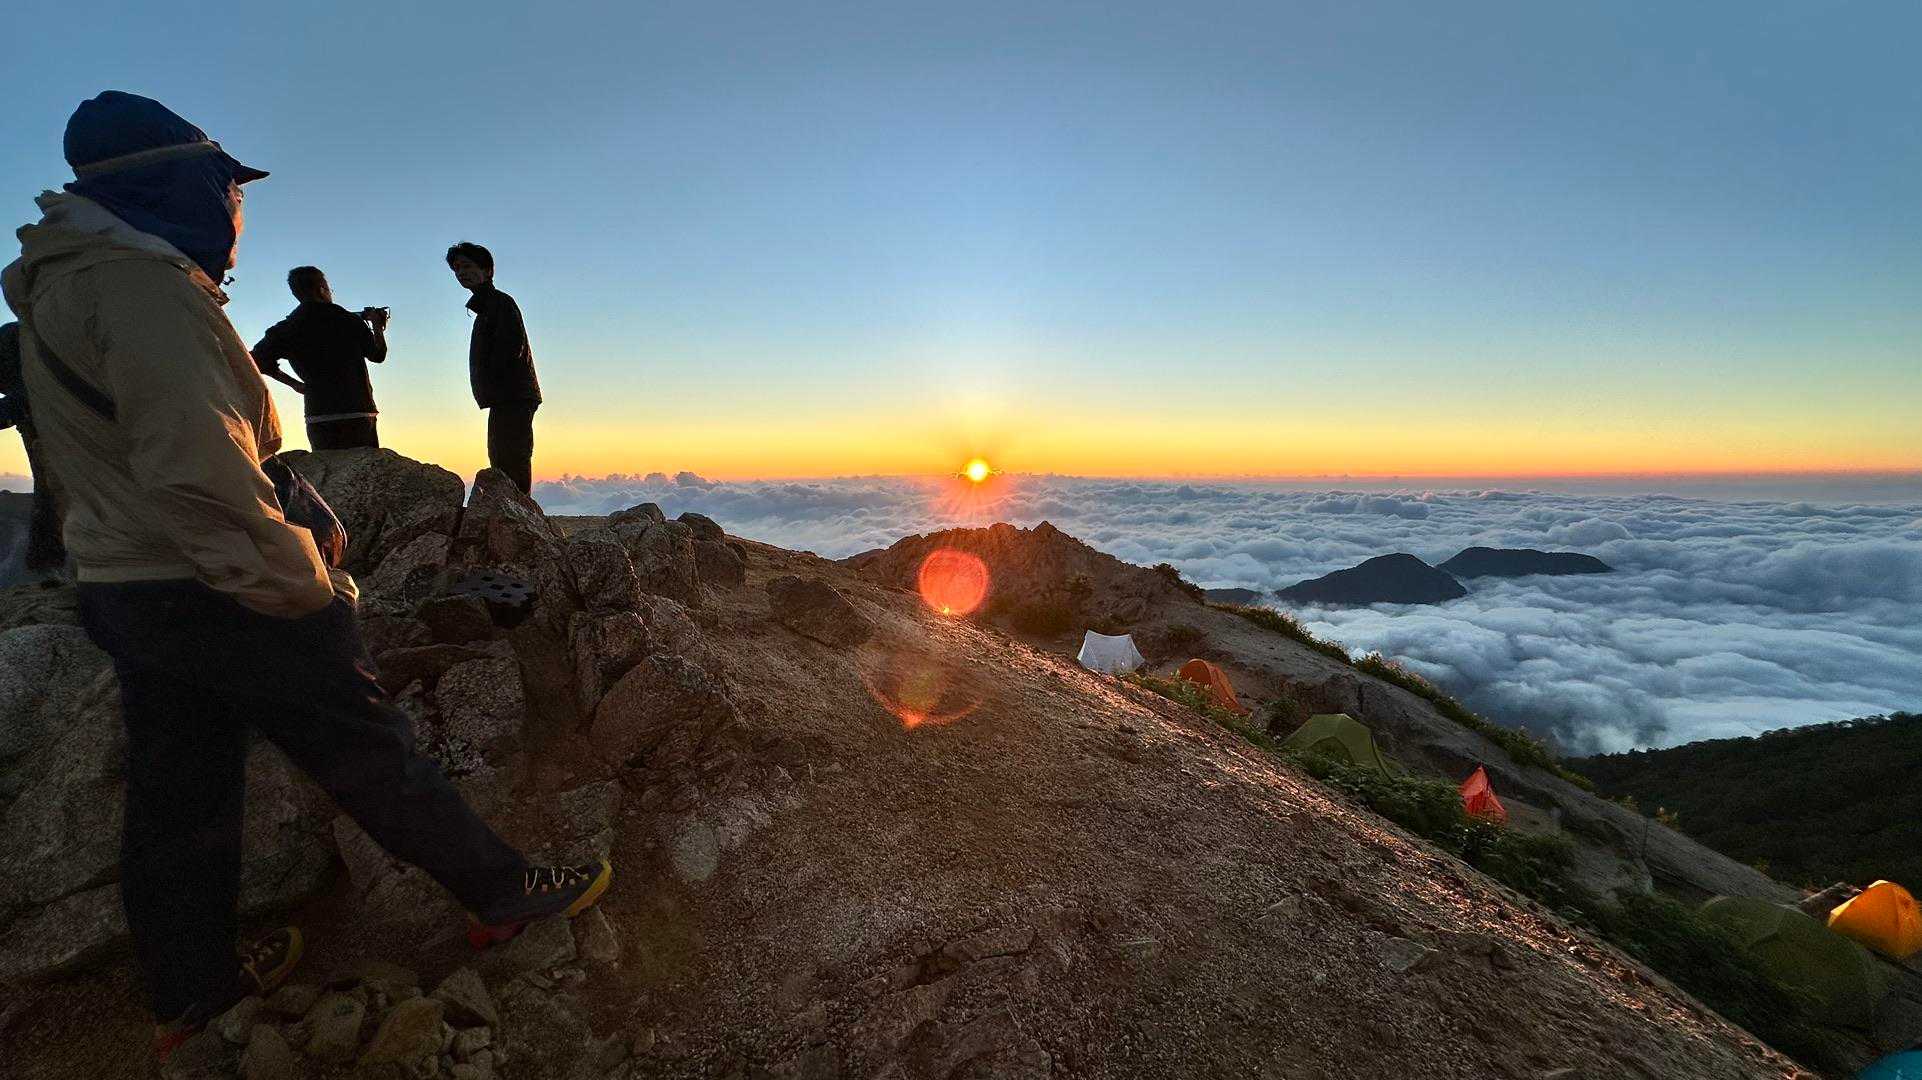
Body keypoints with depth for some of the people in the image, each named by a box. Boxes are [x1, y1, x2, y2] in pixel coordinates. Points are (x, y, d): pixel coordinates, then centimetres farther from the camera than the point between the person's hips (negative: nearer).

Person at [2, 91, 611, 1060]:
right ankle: (502, 895, 16)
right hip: (225, 601, -9)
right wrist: (303, 586, -17)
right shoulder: (142, 283, -17)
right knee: (369, 753, 1)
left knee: (175, 798, 16)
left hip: (125, 592, 9)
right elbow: (199, 474, -26)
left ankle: (189, 994, 32)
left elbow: (119, 461, 20)